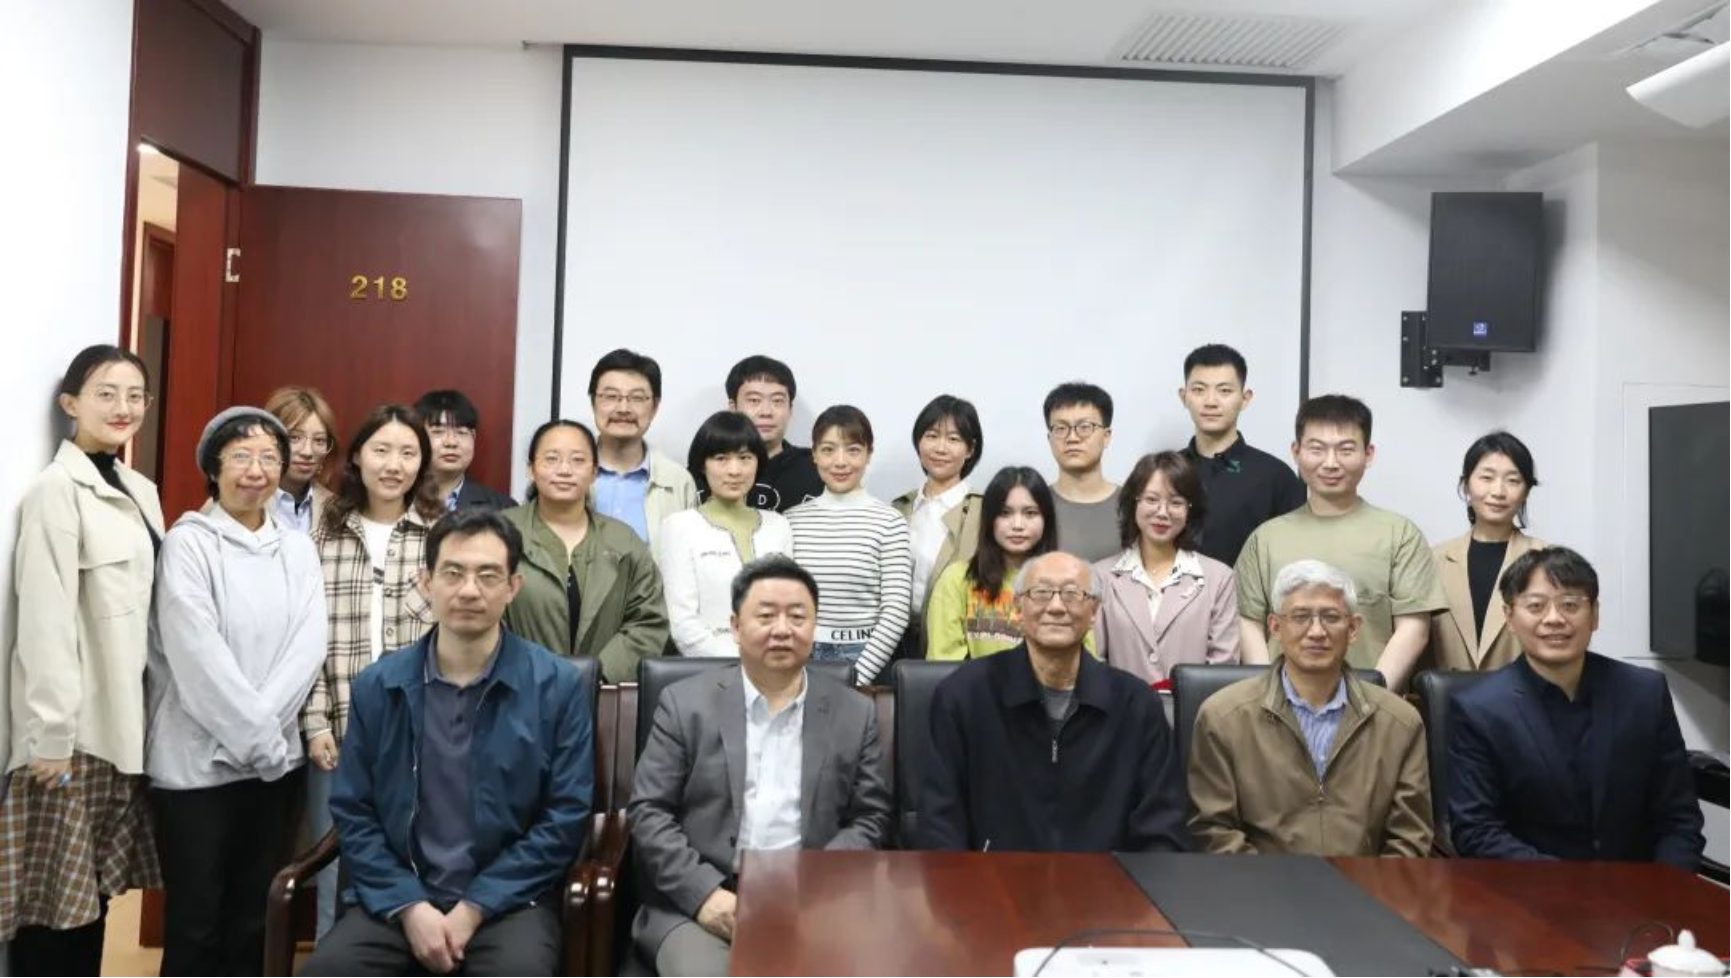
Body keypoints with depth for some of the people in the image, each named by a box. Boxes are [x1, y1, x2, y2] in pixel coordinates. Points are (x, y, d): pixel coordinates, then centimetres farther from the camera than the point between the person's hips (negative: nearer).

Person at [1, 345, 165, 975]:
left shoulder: (140, 491, 12)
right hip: (74, 725, -7)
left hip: (123, 723, 7)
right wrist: (51, 733, -18)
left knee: (93, 887, 13)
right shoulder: (57, 488, -11)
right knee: (55, 897, -1)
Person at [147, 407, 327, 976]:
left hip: (276, 760, 4)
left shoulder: (298, 549, 8)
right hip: (197, 762, -4)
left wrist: (263, 731, -13)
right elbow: (198, 656, -13)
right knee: (195, 927, 3)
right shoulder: (188, 543, -5)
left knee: (254, 923, 11)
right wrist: (256, 738, -12)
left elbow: (308, 646, -2)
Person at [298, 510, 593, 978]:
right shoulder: (377, 687, 5)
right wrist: (409, 906, -8)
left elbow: (566, 818, -5)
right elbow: (353, 813, 5)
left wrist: (474, 908, -9)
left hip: (508, 900, -2)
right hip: (398, 899, 2)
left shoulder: (556, 685, -4)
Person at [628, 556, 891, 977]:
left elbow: (870, 819, 8)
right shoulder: (686, 703, 5)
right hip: (699, 901, -1)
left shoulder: (854, 713, 9)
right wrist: (705, 893, -11)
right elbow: (648, 811, 2)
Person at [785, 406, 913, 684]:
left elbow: (896, 611, -8)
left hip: (862, 657, -2)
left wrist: (858, 675, -12)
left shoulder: (889, 522, -6)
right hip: (800, 657, 2)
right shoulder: (792, 520, 3)